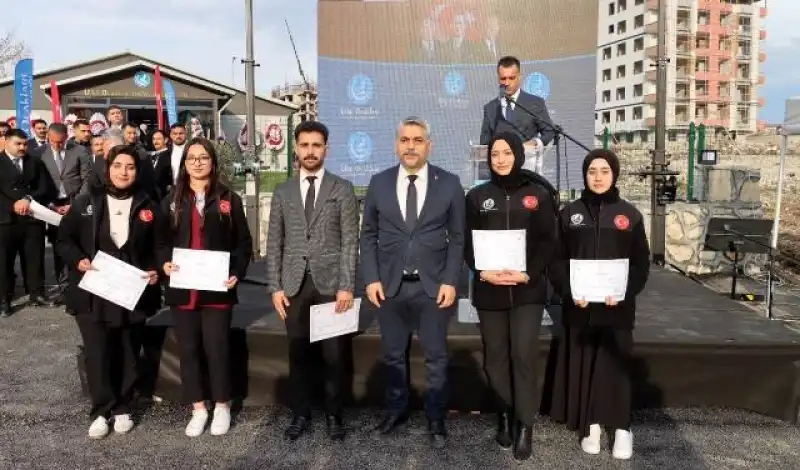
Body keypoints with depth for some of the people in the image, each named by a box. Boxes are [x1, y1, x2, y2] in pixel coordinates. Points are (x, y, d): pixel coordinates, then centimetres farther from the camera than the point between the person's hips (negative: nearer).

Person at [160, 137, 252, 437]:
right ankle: (198, 408, 22)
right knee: (188, 349, 8)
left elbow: (243, 242, 2)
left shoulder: (229, 199, 2)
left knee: (217, 348, 2)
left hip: (217, 287, -2)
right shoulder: (172, 201, 8)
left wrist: (237, 273, -11)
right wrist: (164, 262, -11)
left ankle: (222, 406, 20)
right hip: (182, 288, 3)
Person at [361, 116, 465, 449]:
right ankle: (396, 410, 35)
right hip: (389, 285, 2)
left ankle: (436, 420, 25)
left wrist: (450, 281, -7)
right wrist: (371, 278, -2)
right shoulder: (379, 183, 3)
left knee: (436, 357, 9)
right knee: (393, 355, 14)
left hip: (433, 286, -1)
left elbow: (457, 238, 1)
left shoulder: (449, 184, -1)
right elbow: (368, 235, 7)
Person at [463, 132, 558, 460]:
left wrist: (527, 274, -12)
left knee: (524, 355, -7)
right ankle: (505, 417, 24)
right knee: (495, 356, 8)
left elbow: (549, 241, 1)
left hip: (528, 289, -1)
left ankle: (524, 426, 4)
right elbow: (467, 243, 4)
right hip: (489, 291, 2)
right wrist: (483, 272, -12)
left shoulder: (538, 195, 4)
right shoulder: (476, 196, 6)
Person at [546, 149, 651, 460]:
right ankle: (590, 425, 17)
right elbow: (556, 260, 3)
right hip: (579, 305, 1)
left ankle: (622, 428, 11)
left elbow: (641, 263, 3)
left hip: (617, 306, -1)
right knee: (581, 364, 5)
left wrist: (624, 292, -13)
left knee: (615, 365, 1)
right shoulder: (569, 214, 5)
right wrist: (569, 291, -13)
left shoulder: (630, 215, 4)